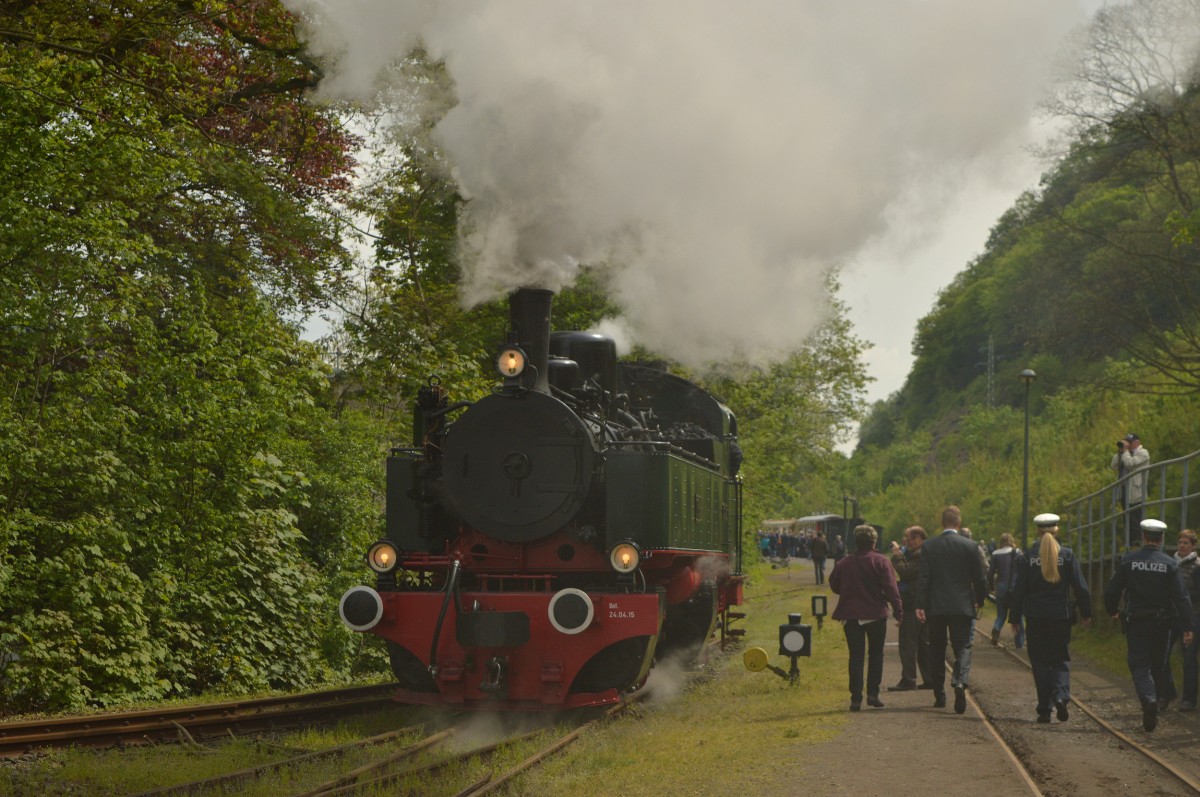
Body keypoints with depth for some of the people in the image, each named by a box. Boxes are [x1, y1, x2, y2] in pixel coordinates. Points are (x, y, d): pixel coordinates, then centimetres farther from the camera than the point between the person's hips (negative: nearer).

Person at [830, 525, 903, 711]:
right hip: (876, 615, -2)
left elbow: (834, 586, 10)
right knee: (876, 654, 13)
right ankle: (873, 693, 6)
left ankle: (856, 698, -1)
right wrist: (898, 611, -9)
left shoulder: (844, 563, 1)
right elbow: (890, 588, -12)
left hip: (851, 616, 2)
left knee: (856, 656, 5)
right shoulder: (881, 562, -6)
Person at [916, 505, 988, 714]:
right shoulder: (970, 546, -3)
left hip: (935, 607, 1)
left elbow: (923, 577, -6)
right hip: (962, 606, -1)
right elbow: (979, 578, 1)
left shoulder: (929, 546, -2)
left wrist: (920, 605, -4)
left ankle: (939, 695, 16)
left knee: (937, 650, 12)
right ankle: (960, 682, -25)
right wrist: (980, 600, 16)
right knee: (962, 647, 1)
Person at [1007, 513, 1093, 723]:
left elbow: (1019, 590, -2)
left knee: (1040, 663, 7)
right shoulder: (1067, 555, -2)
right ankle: (1061, 695, -13)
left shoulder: (1028, 557, -4)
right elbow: (1080, 587, 0)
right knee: (1061, 660, 12)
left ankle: (1044, 710, 5)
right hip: (1061, 617, 0)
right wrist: (1086, 613, 10)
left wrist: (1014, 618, 5)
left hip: (1036, 619, 0)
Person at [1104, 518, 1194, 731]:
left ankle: (1149, 700, -26)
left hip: (1136, 622, -1)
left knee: (1139, 665, -3)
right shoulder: (1169, 564, -5)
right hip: (1161, 623, 1)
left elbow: (1111, 591, -4)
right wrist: (1186, 627, -9)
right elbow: (1181, 597, -9)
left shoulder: (1129, 561, -5)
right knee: (1158, 665, 18)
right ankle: (1159, 700, 27)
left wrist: (1112, 610, 16)